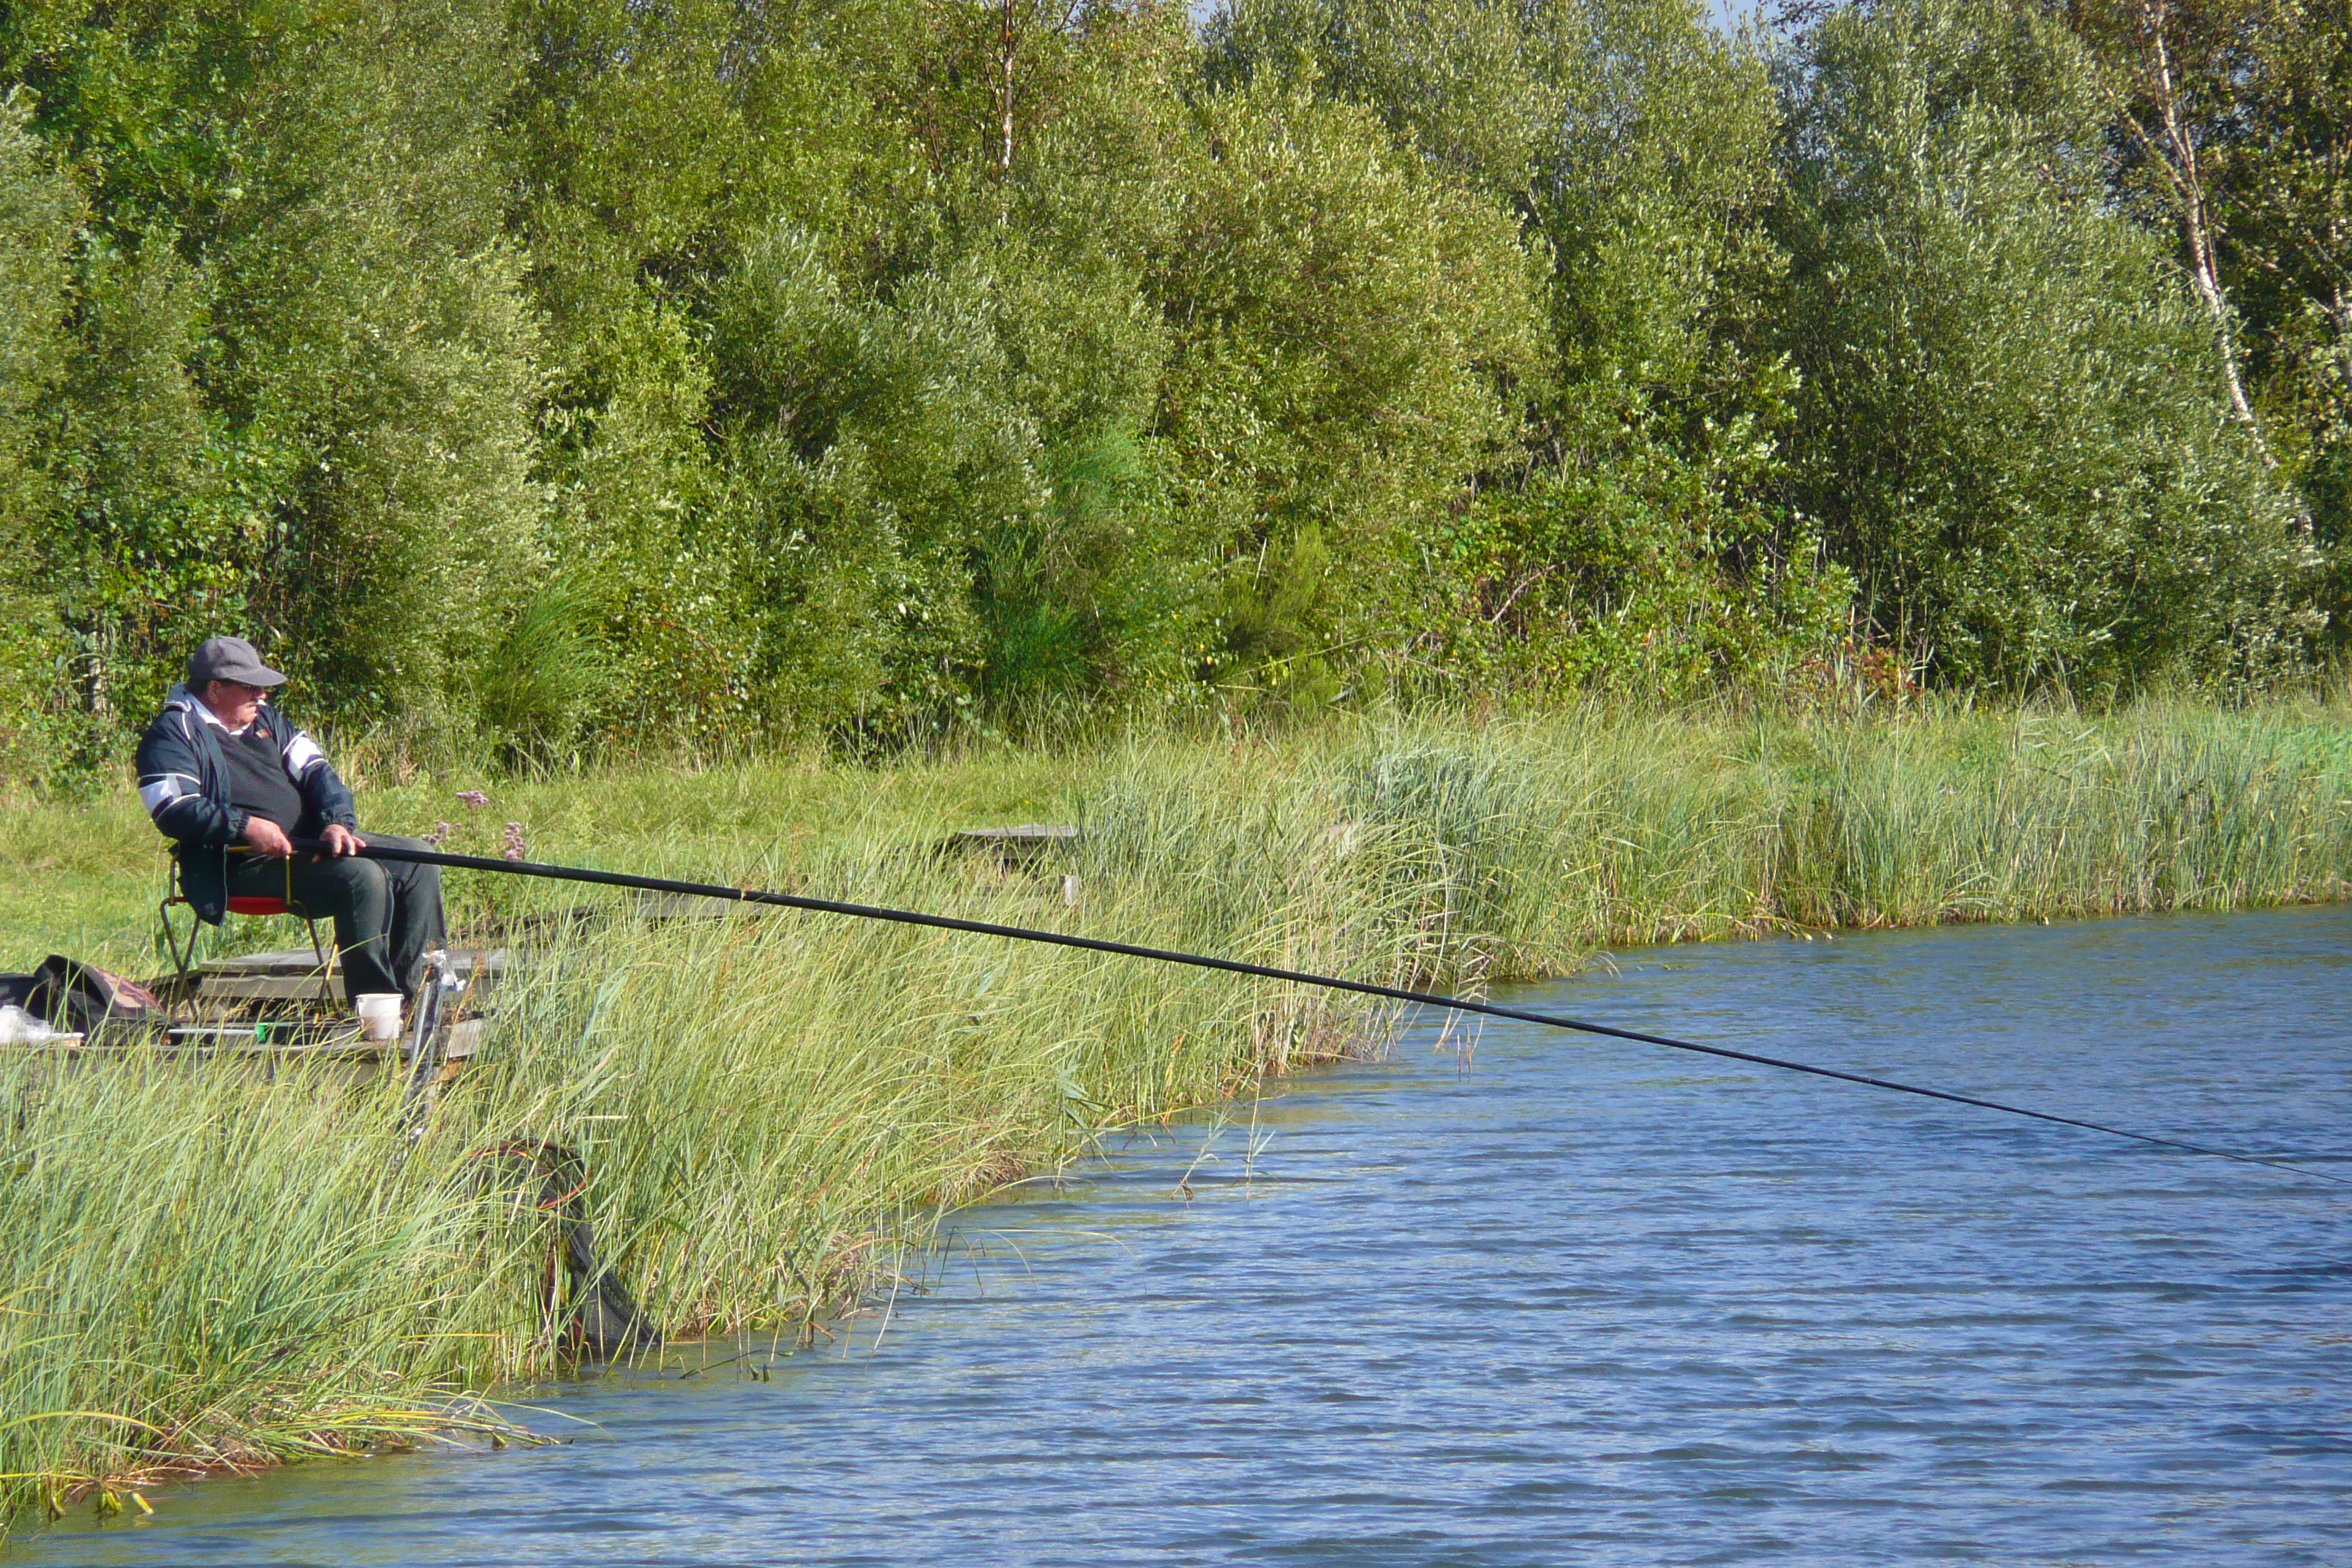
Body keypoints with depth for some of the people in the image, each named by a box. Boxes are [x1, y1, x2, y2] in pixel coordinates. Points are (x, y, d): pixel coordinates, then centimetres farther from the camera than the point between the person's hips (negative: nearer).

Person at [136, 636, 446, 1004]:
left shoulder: (265, 719, 22)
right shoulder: (174, 733, -3)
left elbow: (314, 772, 15)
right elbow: (173, 811, -17)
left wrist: (338, 822, -6)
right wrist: (245, 826, -26)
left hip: (311, 839, 9)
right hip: (244, 864, -9)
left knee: (417, 859, 0)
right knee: (362, 876, -29)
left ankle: (418, 991, -1)